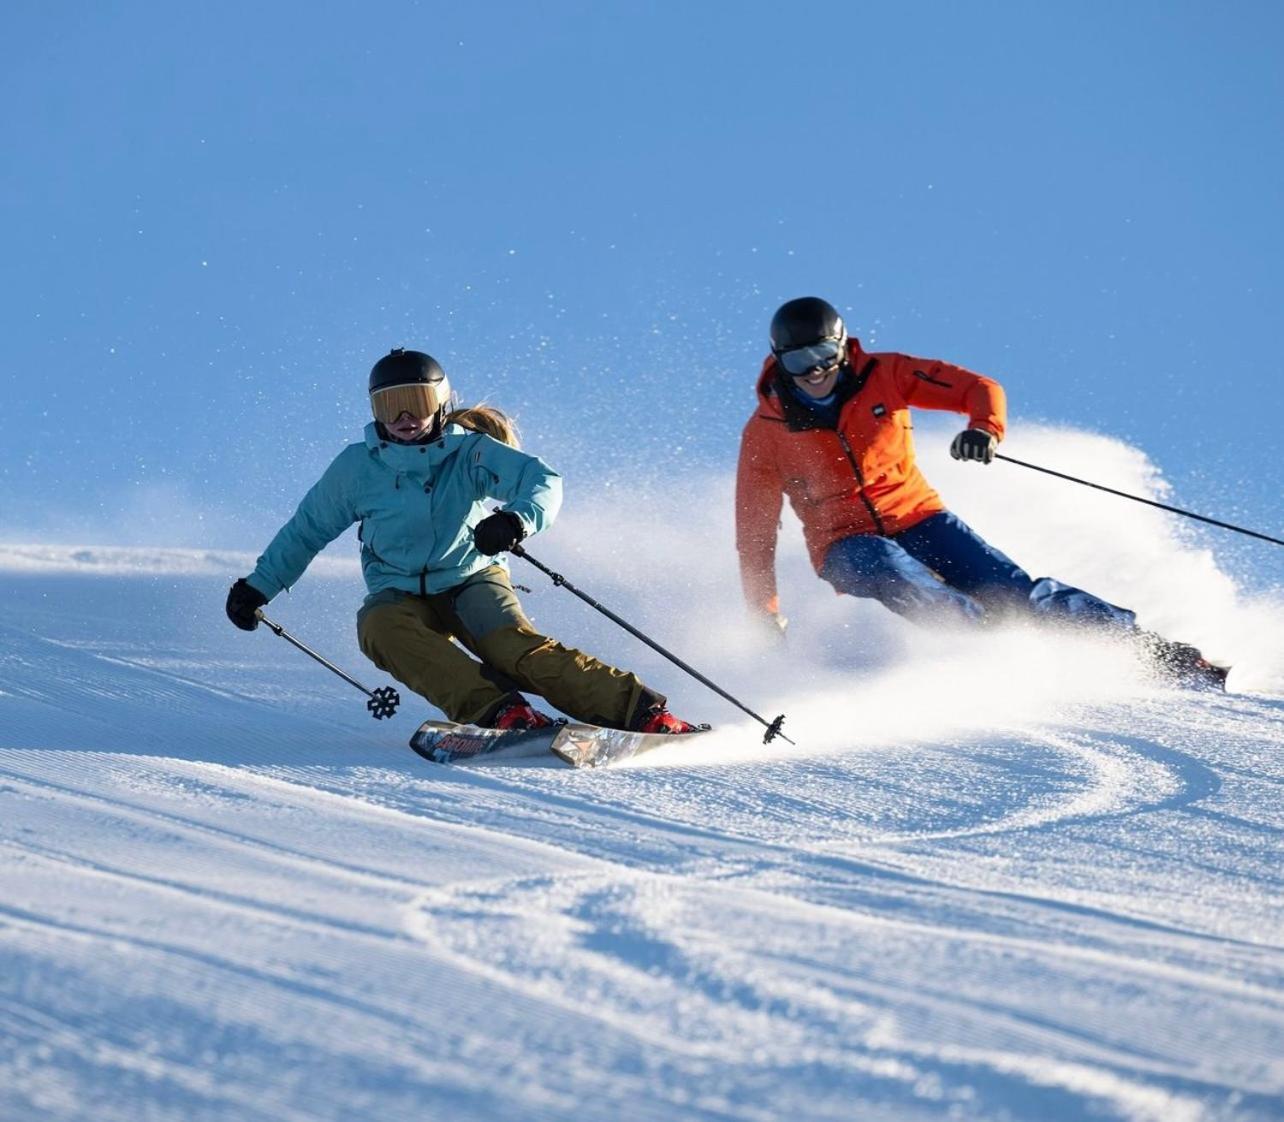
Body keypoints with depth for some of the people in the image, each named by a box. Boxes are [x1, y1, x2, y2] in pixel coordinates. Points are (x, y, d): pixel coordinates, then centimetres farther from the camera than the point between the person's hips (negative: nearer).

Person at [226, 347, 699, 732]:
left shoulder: (469, 452, -7)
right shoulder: (357, 467, 0)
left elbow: (543, 480, -20)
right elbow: (306, 530, 14)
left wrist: (516, 520, -42)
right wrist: (258, 586, 10)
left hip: (472, 580, -2)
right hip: (401, 596, 2)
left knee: (517, 647, -31)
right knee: (379, 626, -34)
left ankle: (637, 708, -41)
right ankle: (495, 708, -50)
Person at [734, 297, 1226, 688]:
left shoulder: (881, 376, -4)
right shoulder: (765, 434, -5)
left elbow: (979, 389, -6)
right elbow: (754, 531, 2)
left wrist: (984, 428, -29)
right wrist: (764, 616, -1)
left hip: (917, 517, 1)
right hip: (846, 545, -1)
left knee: (1013, 591, -18)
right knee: (893, 573, -37)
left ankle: (1164, 655, -20)